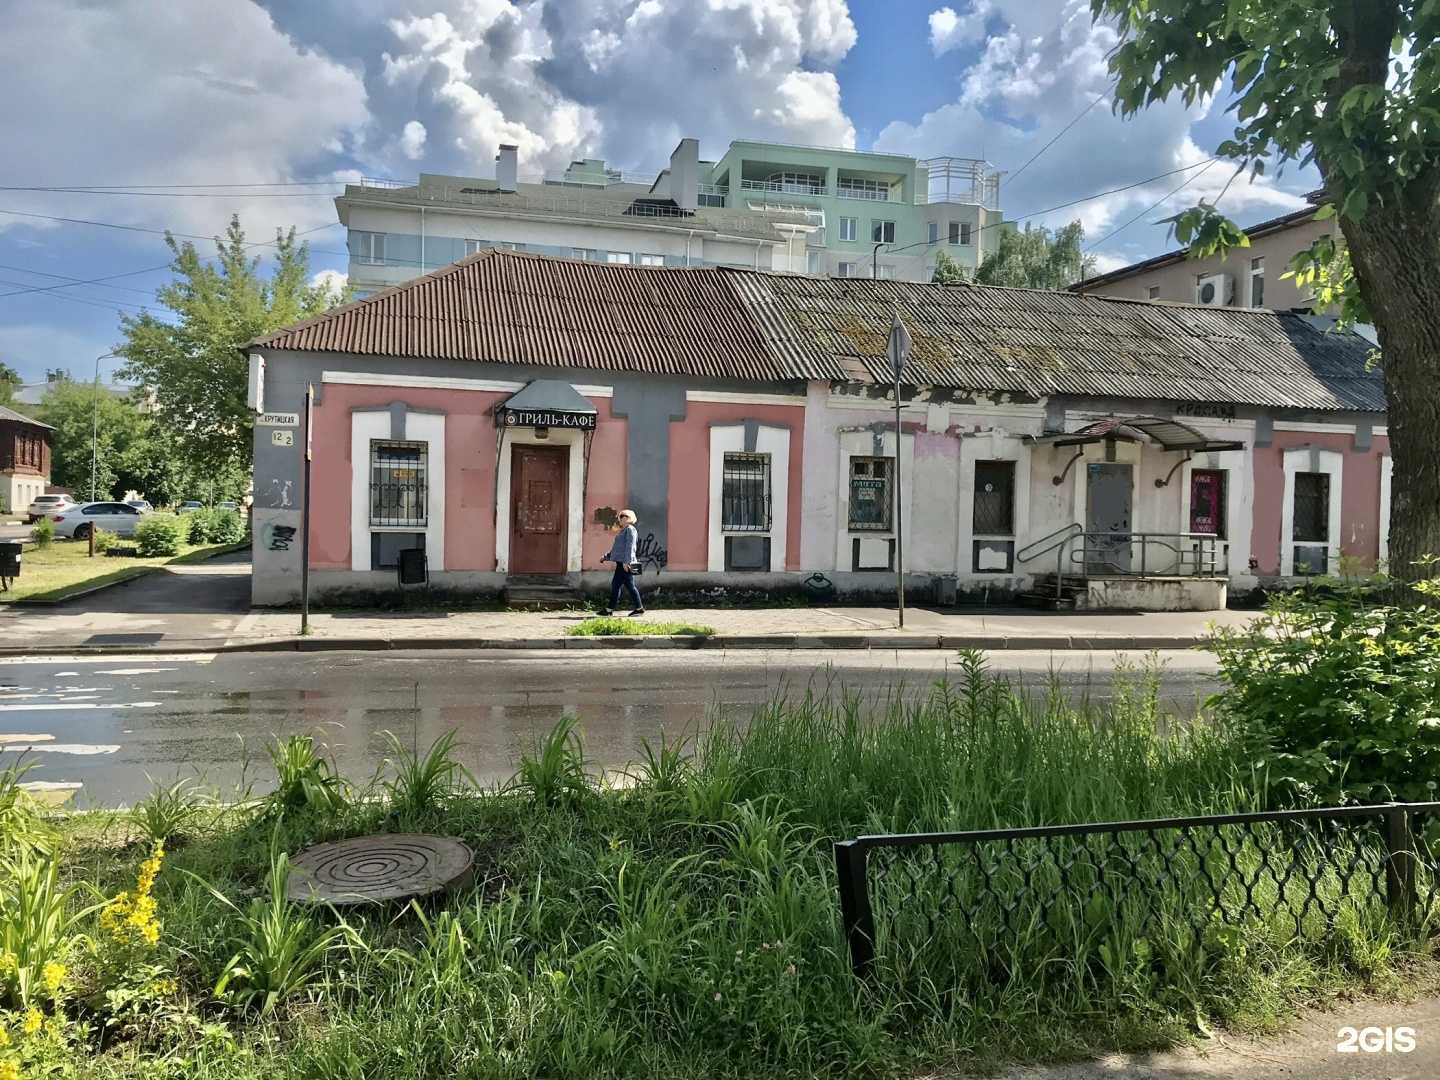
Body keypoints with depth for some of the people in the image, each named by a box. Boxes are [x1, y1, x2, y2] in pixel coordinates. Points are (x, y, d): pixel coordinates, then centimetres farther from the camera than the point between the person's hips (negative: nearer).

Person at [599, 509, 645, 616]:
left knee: (616, 585, -7)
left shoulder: (630, 529, -6)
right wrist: (606, 558, 29)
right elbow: (616, 548, 30)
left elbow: (630, 546, -16)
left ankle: (610, 609, -3)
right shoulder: (623, 531, 23)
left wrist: (626, 561, -24)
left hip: (625, 564, -9)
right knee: (629, 585, 7)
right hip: (621, 563, 9)